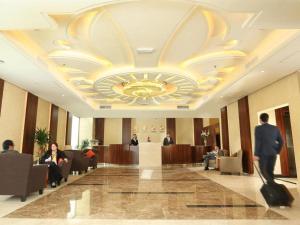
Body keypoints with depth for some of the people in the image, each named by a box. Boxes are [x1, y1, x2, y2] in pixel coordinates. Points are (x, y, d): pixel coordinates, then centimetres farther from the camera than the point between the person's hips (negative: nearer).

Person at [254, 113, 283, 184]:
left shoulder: (258, 128, -8)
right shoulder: (275, 128, 6)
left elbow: (258, 142, -14)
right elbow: (281, 141, 7)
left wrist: (256, 154, -11)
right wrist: (277, 151, 18)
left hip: (263, 153, -4)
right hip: (273, 153, 5)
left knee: (263, 170, 7)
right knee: (270, 171, 12)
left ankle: (271, 183, -16)